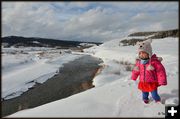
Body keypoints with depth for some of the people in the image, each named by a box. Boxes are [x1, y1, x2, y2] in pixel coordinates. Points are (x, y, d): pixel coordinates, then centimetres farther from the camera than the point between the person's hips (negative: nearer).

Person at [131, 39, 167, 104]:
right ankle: (145, 99, 49)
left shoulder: (154, 61, -21)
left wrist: (162, 81, -15)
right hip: (143, 83, 4)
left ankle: (158, 100, 36)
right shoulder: (139, 62, -6)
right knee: (144, 93, 21)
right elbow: (136, 71, 11)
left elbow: (161, 71, -16)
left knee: (154, 95, 6)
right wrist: (133, 78, 21)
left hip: (152, 83, -4)